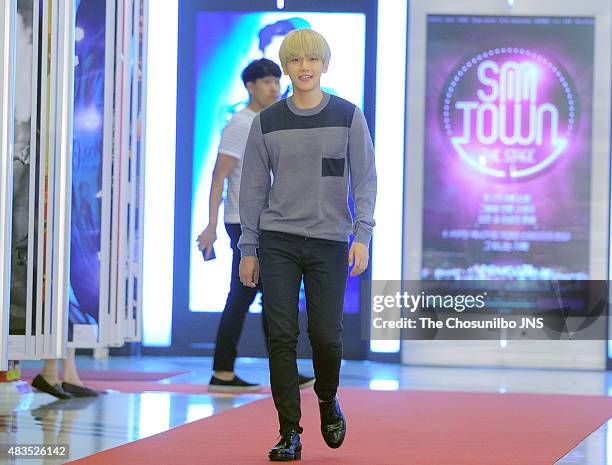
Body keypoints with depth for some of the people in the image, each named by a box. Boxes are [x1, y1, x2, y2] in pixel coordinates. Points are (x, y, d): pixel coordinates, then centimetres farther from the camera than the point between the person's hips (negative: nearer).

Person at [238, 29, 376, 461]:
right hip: (277, 242, 1)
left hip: (329, 243, -1)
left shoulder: (348, 117, 2)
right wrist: (248, 249, 6)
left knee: (326, 334, -2)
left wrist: (362, 235, -11)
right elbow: (253, 187, 9)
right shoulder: (267, 122, 5)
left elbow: (364, 180, 1)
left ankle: (328, 401, 29)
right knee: (282, 335, -4)